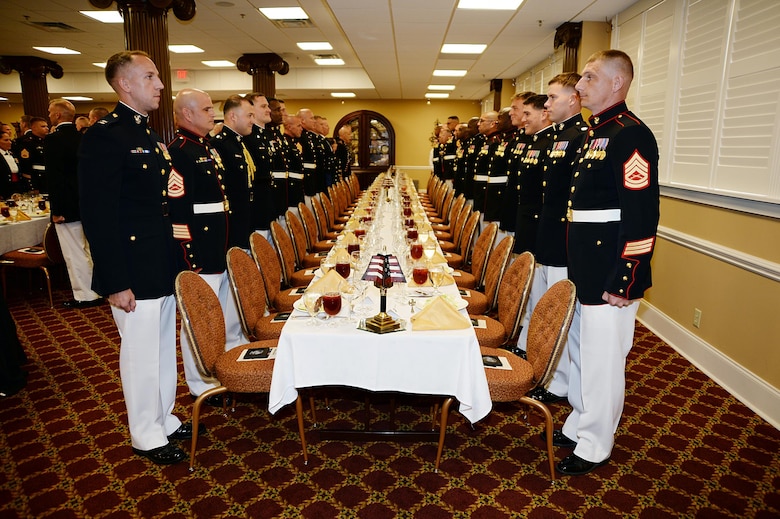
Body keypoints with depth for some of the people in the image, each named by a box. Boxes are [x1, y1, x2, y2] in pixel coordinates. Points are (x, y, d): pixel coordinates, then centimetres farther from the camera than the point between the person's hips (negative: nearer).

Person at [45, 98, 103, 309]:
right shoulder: (83, 138, 6)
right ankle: (97, 290, 23)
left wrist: (56, 210, -14)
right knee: (91, 250, 15)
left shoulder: (52, 140, -13)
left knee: (75, 254, 1)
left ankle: (85, 296, 8)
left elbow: (53, 177, -18)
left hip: (67, 206, -7)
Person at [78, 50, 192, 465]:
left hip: (163, 266, 9)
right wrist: (116, 282, -21)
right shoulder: (105, 135, -15)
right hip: (134, 272, -9)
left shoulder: (148, 135, 13)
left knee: (164, 348, 19)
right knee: (141, 353, 6)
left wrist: (173, 260, 15)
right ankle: (147, 436, 25)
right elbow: (98, 215, -19)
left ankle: (164, 419, 37)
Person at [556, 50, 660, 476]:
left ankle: (595, 447, 22)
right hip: (584, 271, 10)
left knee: (602, 359, 4)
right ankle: (578, 424, 38)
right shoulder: (595, 133, 14)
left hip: (610, 276, -9)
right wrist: (577, 267, 18)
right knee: (581, 351, 20)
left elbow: (641, 217, -22)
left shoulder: (631, 135, -16)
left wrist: (624, 283, -21)